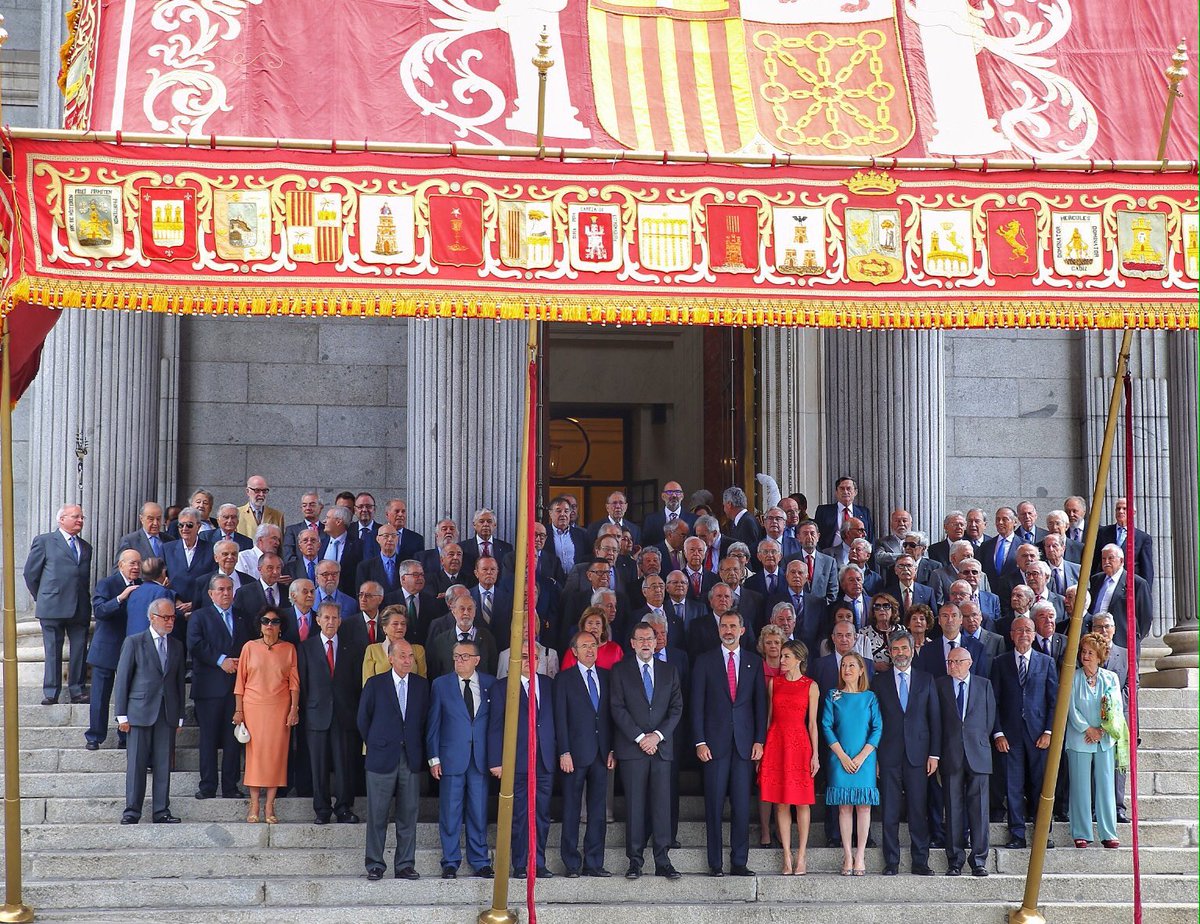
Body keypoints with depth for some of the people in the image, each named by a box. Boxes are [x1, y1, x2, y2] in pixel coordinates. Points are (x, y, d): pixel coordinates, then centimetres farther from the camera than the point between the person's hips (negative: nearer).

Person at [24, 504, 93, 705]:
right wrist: (41, 598, 8)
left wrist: (84, 600, 14)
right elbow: (31, 573, 5)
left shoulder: (85, 547, 18)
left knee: (80, 651, 2)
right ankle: (51, 693, 5)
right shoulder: (44, 541, 3)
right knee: (53, 652, 0)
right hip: (52, 607, -4)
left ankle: (77, 691, 11)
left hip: (80, 609, 4)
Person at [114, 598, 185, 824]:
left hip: (168, 714, 4)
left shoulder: (177, 646, 14)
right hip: (140, 712, -3)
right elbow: (121, 680, 0)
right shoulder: (134, 642, 2)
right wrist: (122, 715, -5)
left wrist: (179, 716, 10)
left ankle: (161, 811, 6)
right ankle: (132, 811, 2)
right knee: (136, 763, -3)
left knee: (163, 764, 3)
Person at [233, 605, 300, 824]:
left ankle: (270, 807, 3)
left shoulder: (289, 649, 6)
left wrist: (294, 708, -3)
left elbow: (294, 682, 5)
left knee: (276, 753, -1)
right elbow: (241, 680, 5)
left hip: (280, 708, 0)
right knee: (254, 752, -2)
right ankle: (254, 806, 2)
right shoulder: (250, 647, 4)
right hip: (253, 707, 0)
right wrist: (238, 710, 0)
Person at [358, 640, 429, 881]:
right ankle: (375, 865, 7)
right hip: (382, 759, -2)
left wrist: (417, 750, 8)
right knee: (377, 815, 0)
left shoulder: (422, 685, 7)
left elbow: (425, 720, 12)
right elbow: (363, 720, 6)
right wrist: (375, 746, 7)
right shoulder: (375, 684, 0)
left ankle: (405, 865, 10)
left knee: (408, 815, 3)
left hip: (411, 759, 2)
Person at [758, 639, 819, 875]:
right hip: (775, 742, 2)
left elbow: (812, 723, 2)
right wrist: (762, 746, 7)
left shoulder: (810, 686, 2)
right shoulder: (774, 682, 9)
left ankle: (801, 856, 6)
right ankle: (787, 858, 5)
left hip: (799, 743, -2)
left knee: (802, 801, 0)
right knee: (781, 803, 1)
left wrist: (815, 754, -2)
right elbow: (769, 716, 12)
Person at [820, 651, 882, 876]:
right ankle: (847, 856, 2)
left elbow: (877, 729, 0)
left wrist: (861, 757, -9)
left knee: (863, 805, -2)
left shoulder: (869, 697, 6)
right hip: (840, 758, 0)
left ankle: (860, 856, 1)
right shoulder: (833, 697, 6)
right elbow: (827, 726, 1)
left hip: (865, 759, 0)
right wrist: (842, 756, -8)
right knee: (844, 806, -1)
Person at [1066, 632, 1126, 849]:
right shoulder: (1073, 678, 2)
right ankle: (1081, 834, 6)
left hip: (1105, 740, 1)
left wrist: (1101, 730, -9)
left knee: (1106, 786, 3)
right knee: (1080, 788, 0)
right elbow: (1071, 708, -3)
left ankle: (1108, 834, 8)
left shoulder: (1110, 678, 6)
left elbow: (1117, 709, 2)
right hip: (1079, 739, -1)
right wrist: (1087, 729, -10)